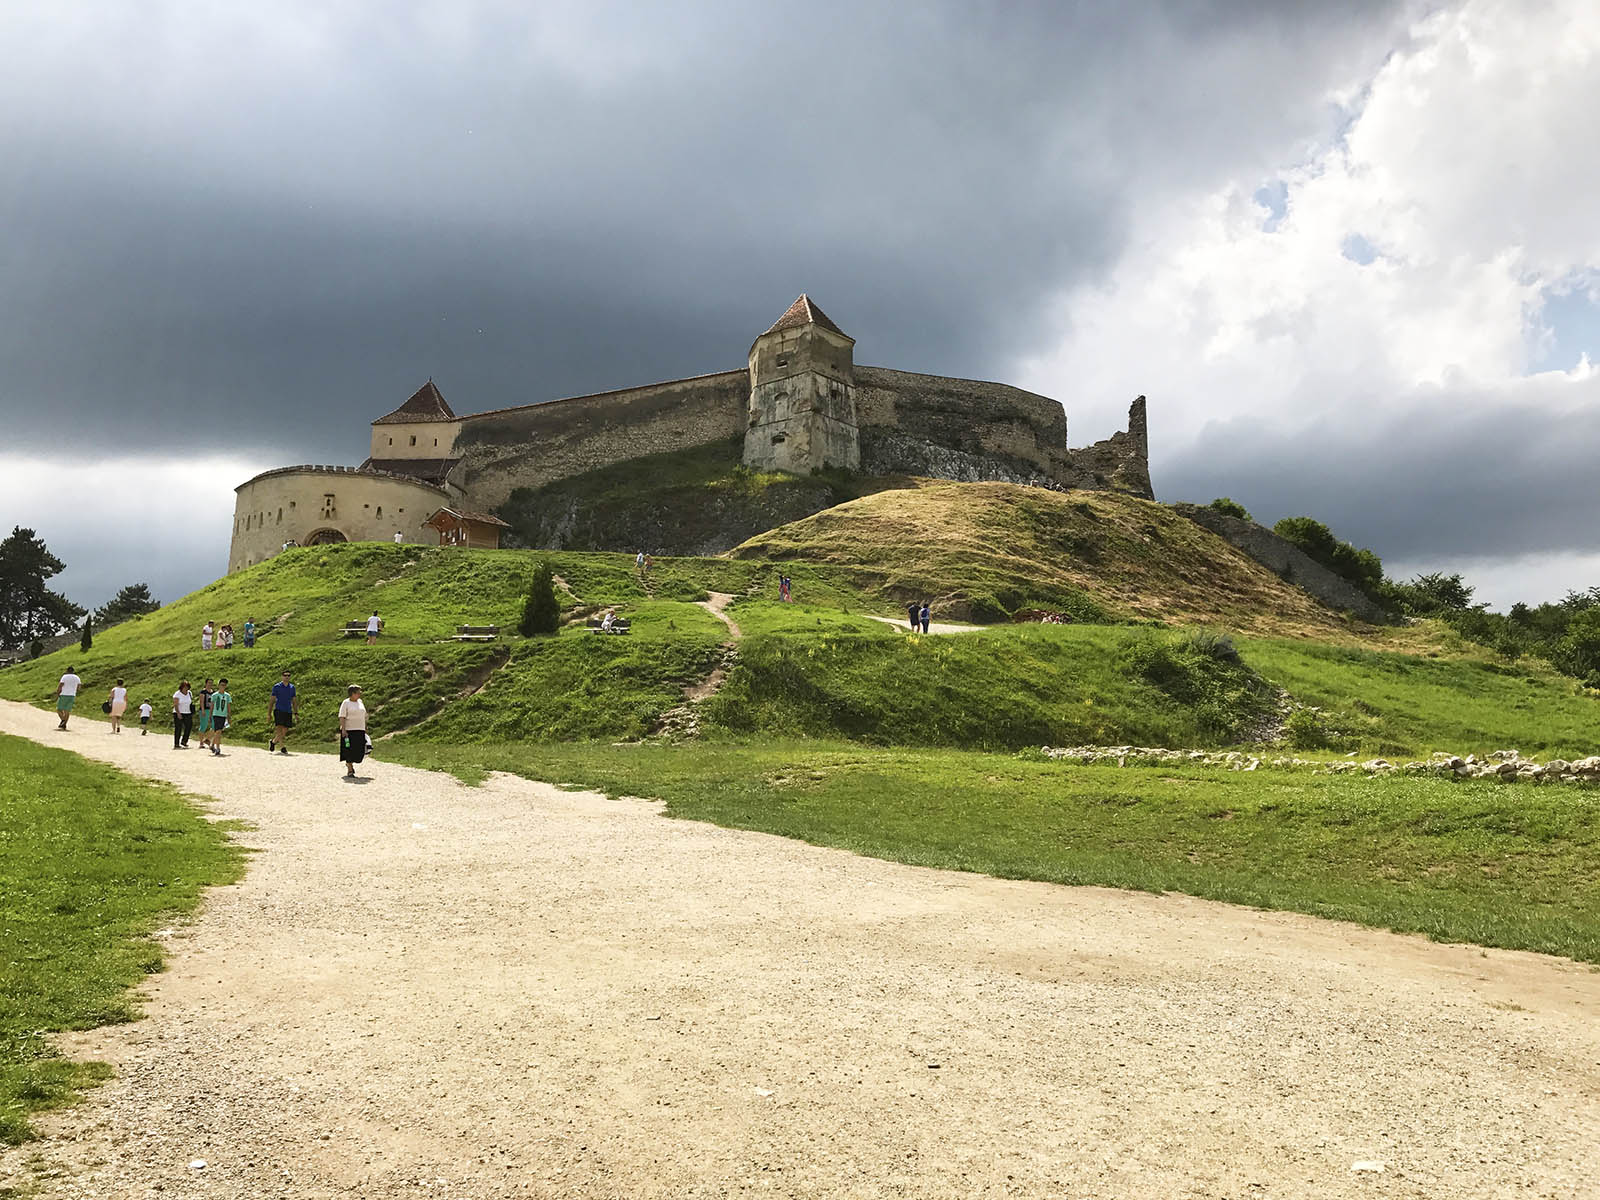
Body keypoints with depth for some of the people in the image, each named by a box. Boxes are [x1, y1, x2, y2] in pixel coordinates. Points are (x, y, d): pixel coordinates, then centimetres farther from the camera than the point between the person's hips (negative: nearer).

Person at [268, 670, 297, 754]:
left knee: (285, 731, 3)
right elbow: (272, 700, 3)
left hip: (288, 711, 4)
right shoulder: (277, 686, 2)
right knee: (279, 729, -17)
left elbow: (294, 701, 16)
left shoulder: (292, 687, 13)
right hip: (279, 710, -4)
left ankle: (273, 742, 24)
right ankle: (282, 747, -10)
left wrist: (295, 713, 10)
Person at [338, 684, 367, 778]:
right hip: (349, 730, -5)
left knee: (359, 750, 2)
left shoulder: (360, 703, 14)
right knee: (350, 750, -3)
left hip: (360, 730, 5)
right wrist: (343, 730, -18)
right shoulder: (345, 703, -4)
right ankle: (350, 771, 6)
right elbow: (342, 717, -9)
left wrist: (365, 729, 16)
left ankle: (349, 763, 30)